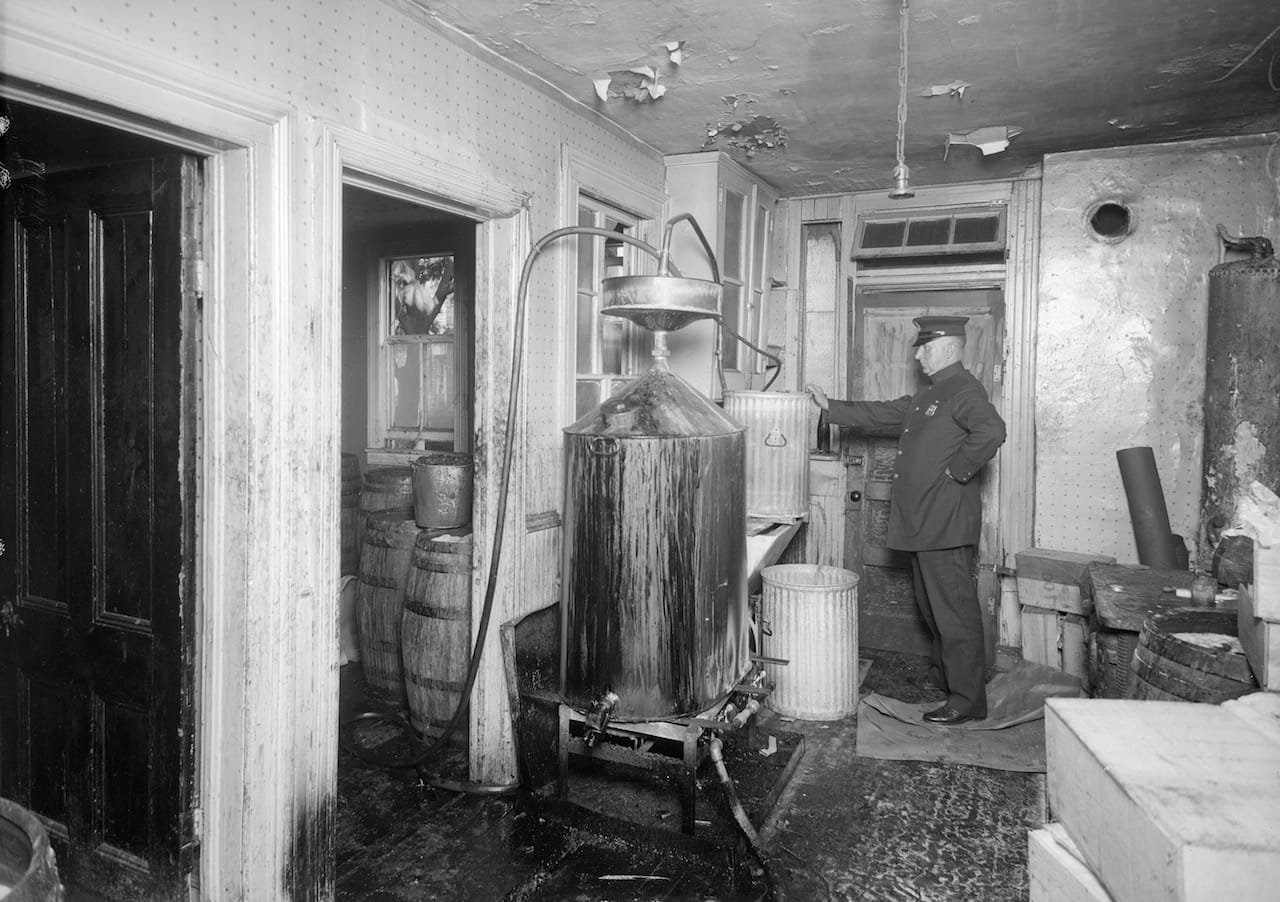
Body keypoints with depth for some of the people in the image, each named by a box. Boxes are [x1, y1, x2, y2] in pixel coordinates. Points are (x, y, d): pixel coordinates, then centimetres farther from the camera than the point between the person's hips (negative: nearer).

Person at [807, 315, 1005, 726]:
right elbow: (880, 414, 24)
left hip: (947, 522, -10)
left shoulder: (964, 390, -12)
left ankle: (967, 699, 5)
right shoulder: (927, 396, 18)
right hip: (922, 522, 10)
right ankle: (941, 676, 36)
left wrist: (957, 471, -22)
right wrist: (829, 406, 21)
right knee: (931, 606, 20)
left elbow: (991, 431, -30)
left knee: (955, 610, -3)